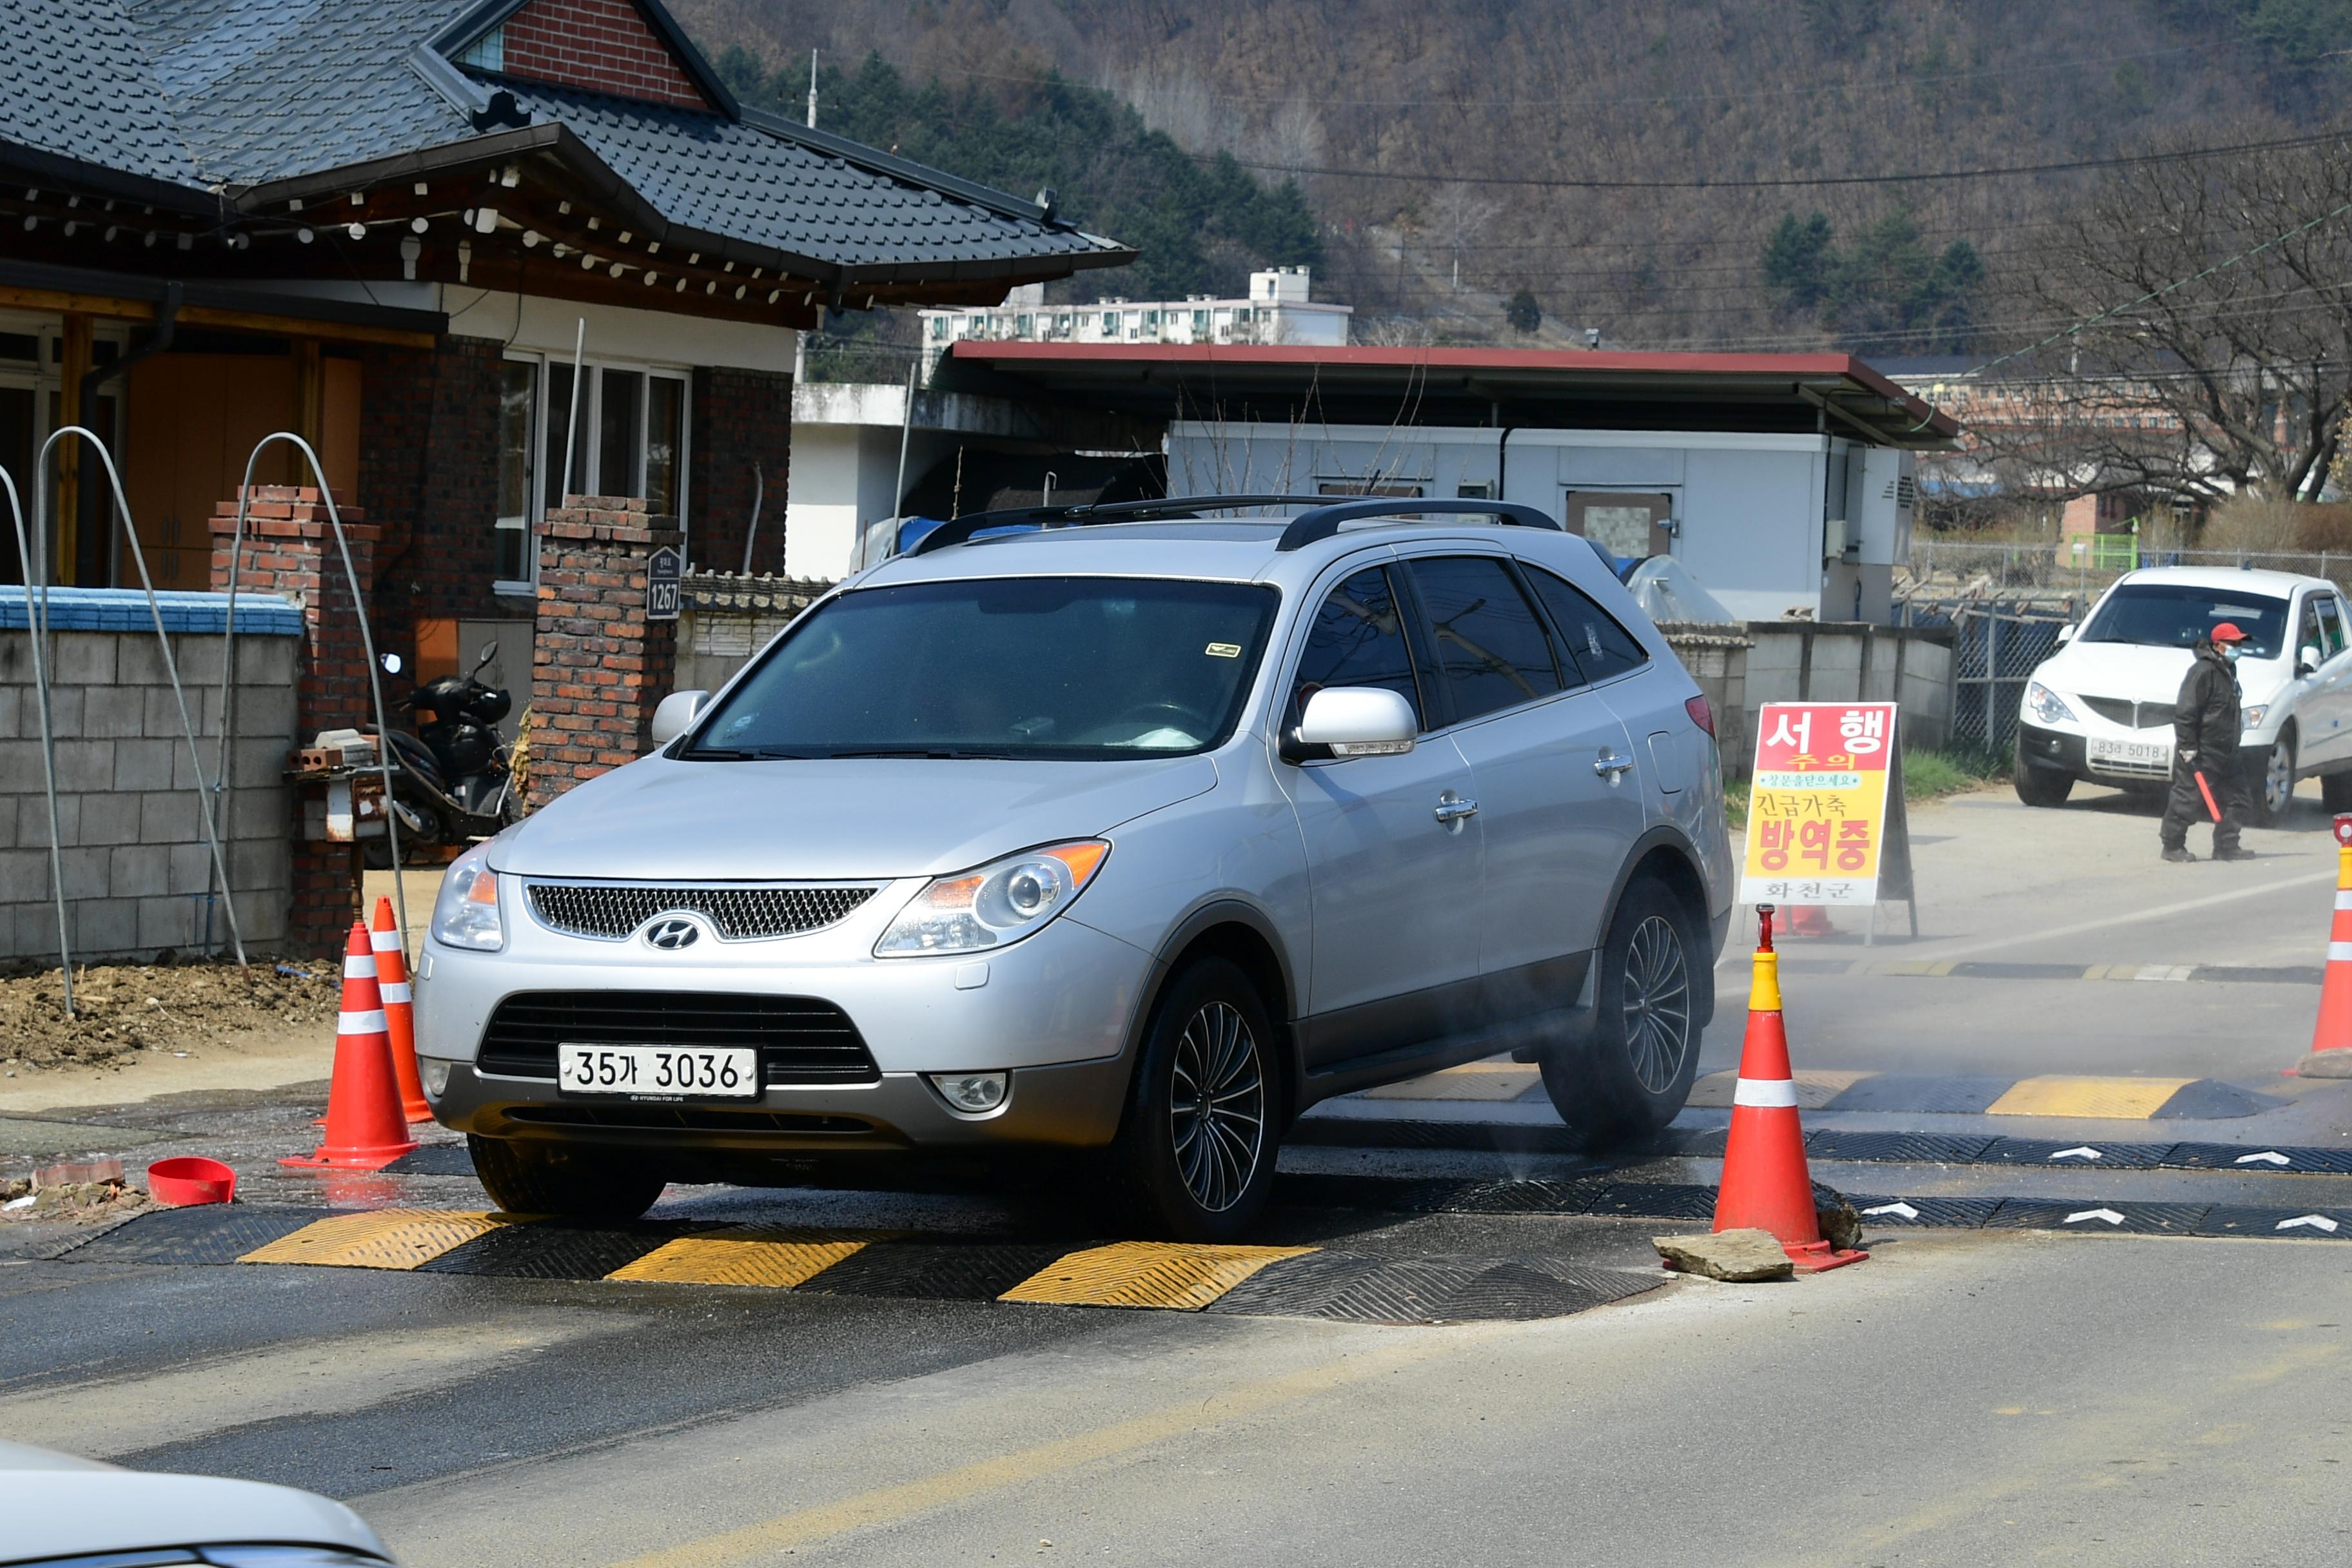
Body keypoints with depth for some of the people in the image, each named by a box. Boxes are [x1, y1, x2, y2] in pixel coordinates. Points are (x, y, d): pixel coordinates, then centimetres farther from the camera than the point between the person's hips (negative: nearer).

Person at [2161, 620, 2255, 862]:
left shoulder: (2227, 670, 16)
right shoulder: (2203, 671, -15)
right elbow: (2185, 712, -20)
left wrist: (2232, 748, 26)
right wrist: (2188, 747, -22)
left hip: (2223, 752, 10)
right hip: (2200, 752, -10)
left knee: (2235, 797, 6)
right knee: (2188, 799, -4)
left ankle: (2227, 847, 11)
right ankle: (2172, 846, 5)